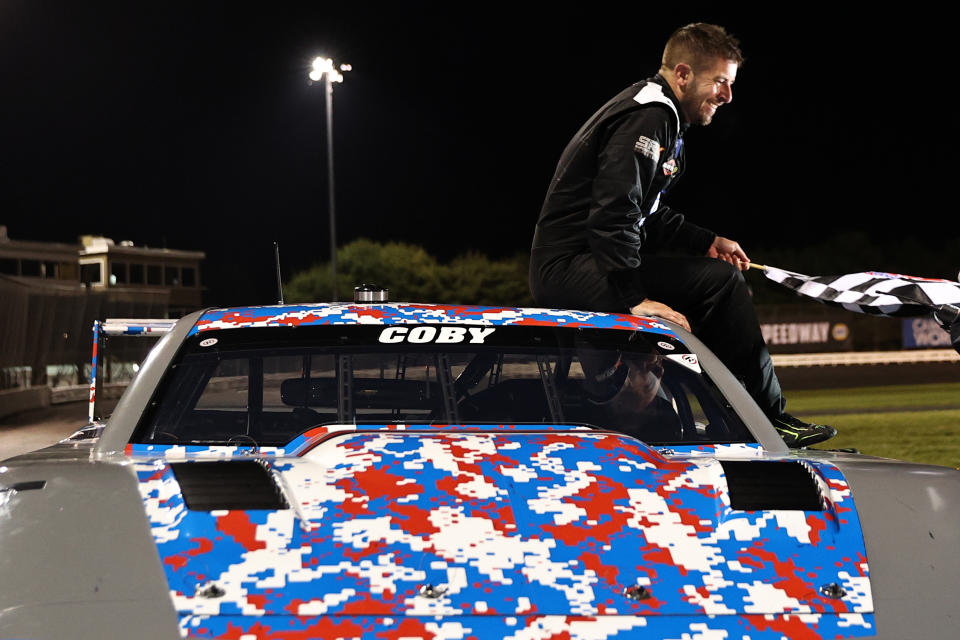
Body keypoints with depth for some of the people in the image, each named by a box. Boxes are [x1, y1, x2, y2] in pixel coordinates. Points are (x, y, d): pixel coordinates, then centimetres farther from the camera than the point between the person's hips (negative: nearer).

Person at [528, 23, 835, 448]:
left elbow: (648, 217, 26)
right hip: (569, 266, -11)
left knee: (717, 276, 14)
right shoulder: (651, 115, -14)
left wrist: (707, 243, 15)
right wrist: (636, 299, -29)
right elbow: (613, 211, -26)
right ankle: (768, 424, -11)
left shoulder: (661, 116, 20)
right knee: (720, 281, -19)